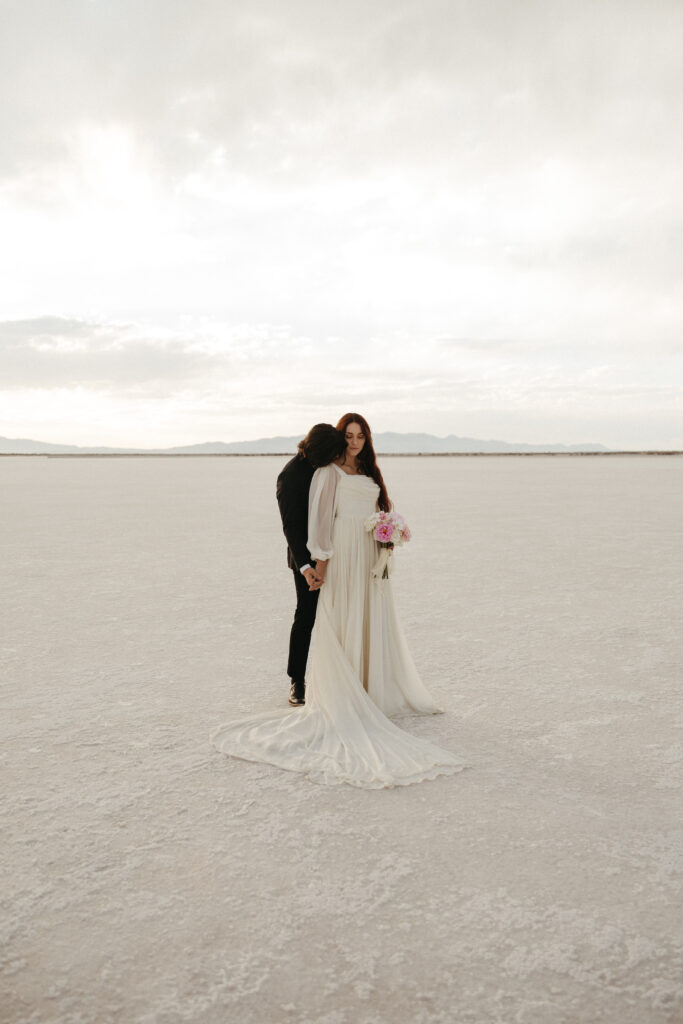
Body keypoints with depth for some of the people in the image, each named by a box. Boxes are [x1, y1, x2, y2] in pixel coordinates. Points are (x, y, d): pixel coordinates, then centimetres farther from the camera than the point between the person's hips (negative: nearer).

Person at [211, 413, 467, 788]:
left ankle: (373, 691, 18)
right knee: (342, 624, -4)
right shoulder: (329, 472, -3)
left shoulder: (369, 473, 19)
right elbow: (320, 515, -9)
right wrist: (321, 558, -14)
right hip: (343, 554, -7)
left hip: (370, 554, 7)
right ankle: (342, 697, 1)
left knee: (373, 624, 9)